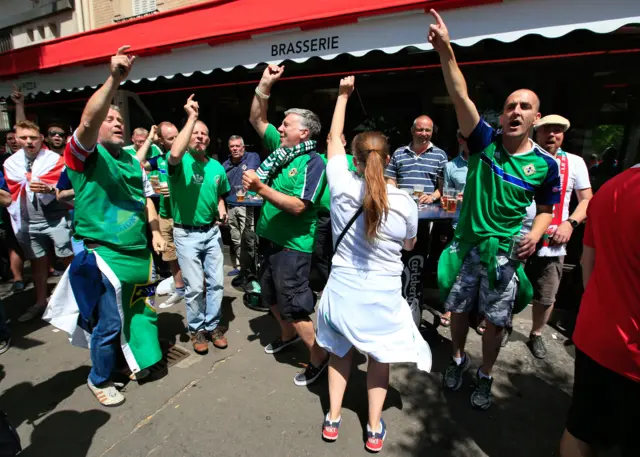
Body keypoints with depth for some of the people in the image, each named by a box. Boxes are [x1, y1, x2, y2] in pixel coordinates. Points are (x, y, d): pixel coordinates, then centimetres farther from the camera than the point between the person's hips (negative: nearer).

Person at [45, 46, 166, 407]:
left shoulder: (133, 160, 13)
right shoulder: (84, 154, -6)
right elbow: (87, 122, -27)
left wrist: (156, 231, 7)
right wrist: (114, 80, -35)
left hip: (139, 252, 6)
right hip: (103, 254, -6)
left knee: (142, 312, 18)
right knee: (109, 323, 4)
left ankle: (142, 359, 41)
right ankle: (100, 380, 28)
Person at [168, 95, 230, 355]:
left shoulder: (216, 167, 4)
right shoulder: (181, 162, -10)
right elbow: (175, 153, -37)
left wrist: (222, 212, -2)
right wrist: (191, 118, -30)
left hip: (212, 231, 4)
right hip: (186, 233, -4)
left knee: (216, 282, 8)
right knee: (194, 286, 2)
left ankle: (212, 325, 26)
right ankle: (196, 329, 23)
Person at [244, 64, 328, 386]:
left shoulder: (313, 163, -18)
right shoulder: (281, 148, 5)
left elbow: (297, 206, -27)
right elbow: (257, 119, 11)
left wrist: (260, 187, -29)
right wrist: (264, 85, 0)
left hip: (292, 246, -9)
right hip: (270, 239, 9)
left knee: (293, 305, -1)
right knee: (271, 296, 24)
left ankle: (318, 357, 18)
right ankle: (287, 335, 48)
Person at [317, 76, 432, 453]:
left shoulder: (343, 187, -14)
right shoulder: (406, 203, -14)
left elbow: (333, 139, 2)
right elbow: (409, 245, 4)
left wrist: (344, 95, 13)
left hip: (343, 288, 1)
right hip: (383, 294, 0)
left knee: (340, 351, 24)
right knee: (379, 357, 22)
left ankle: (333, 420, 37)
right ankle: (375, 430, 34)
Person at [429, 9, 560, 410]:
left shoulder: (546, 164, -5)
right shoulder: (485, 141, -7)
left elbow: (546, 208, 6)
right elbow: (461, 97, -20)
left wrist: (535, 235, -15)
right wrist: (446, 51, -32)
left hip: (507, 252, 0)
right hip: (466, 244, 1)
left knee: (496, 321, 10)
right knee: (459, 309, 15)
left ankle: (486, 376, 34)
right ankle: (459, 359, 40)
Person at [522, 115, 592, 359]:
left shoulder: (575, 162, 4)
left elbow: (587, 200, 5)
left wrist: (570, 223, -11)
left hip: (552, 244, 1)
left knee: (546, 297, 10)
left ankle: (536, 334, 34)